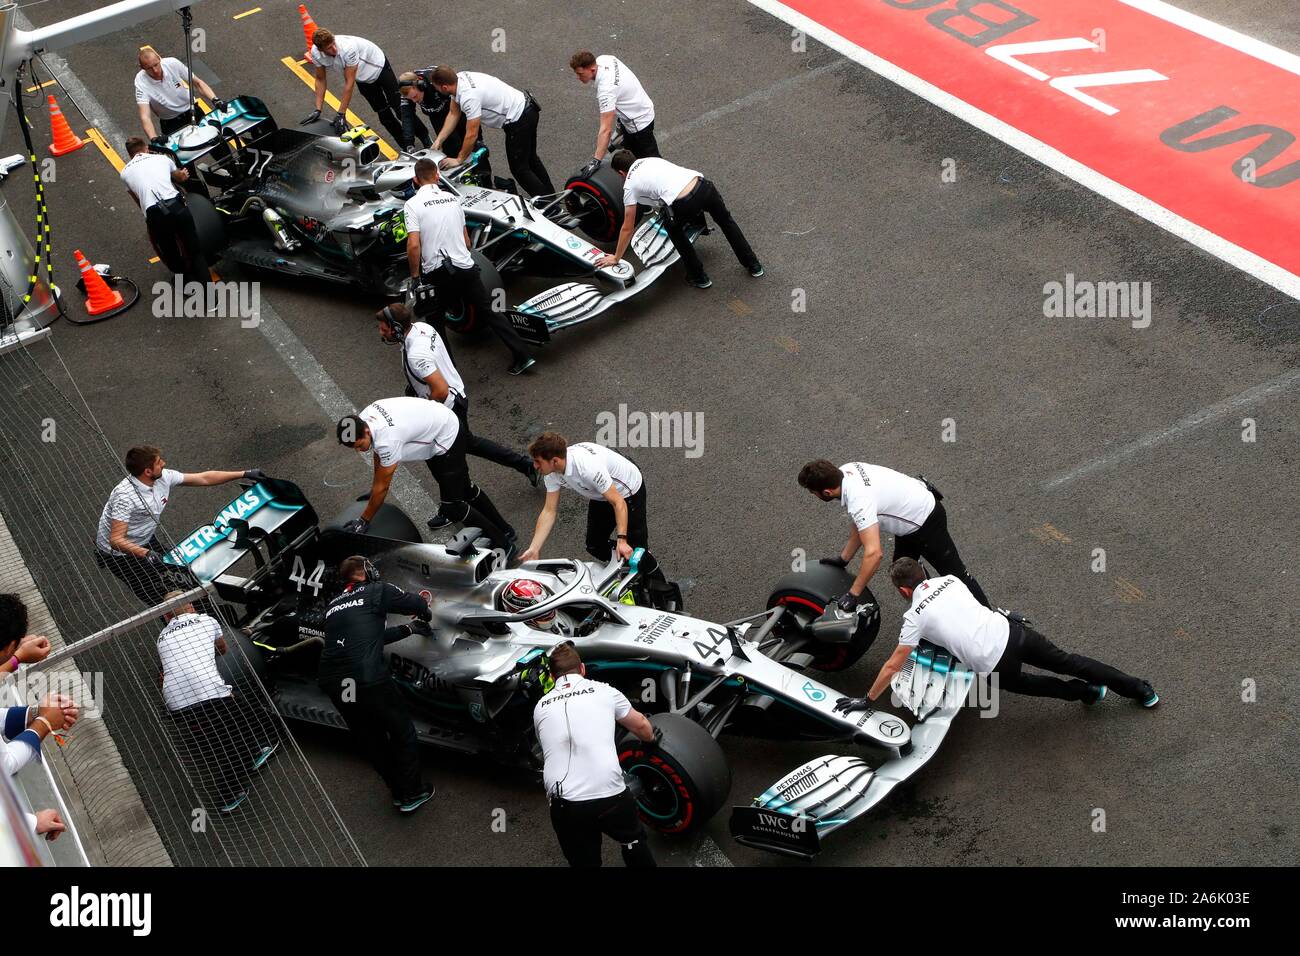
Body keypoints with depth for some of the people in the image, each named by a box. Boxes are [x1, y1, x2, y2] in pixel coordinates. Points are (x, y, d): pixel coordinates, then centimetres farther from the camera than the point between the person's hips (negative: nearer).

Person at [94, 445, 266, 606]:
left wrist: (244, 474, -2)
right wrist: (146, 554, -49)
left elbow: (204, 478, -2)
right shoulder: (125, 496, -34)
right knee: (158, 596, -11)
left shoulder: (163, 477, -11)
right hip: (118, 554, -8)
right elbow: (116, 540, -36)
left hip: (146, 540, 8)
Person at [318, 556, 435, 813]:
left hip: (331, 682, 7)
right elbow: (414, 603, 7)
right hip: (367, 678, -6)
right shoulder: (376, 591, 4)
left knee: (369, 739, 22)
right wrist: (425, 615, 29)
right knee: (402, 731, 13)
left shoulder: (334, 604, 23)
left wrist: (409, 628, 34)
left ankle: (398, 792, 33)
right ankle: (412, 794, 20)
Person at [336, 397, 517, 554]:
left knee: (451, 507, -7)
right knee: (464, 488, 23)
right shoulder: (364, 418, -13)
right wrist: (373, 493, 14)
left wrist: (363, 521, -15)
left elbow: (382, 487, -26)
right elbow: (377, 457, 6)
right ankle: (504, 530, 38)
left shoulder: (387, 440, -38)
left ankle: (502, 543, 7)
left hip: (448, 437, -9)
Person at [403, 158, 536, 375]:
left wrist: (415, 275, -4)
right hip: (466, 267, 4)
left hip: (436, 273, -4)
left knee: (434, 322, 15)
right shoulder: (453, 198, 10)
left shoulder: (413, 204, -6)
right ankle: (522, 356, 9)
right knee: (488, 311, 13)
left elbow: (413, 245, -16)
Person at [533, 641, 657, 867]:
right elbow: (641, 726, 24)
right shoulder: (603, 691, 10)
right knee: (634, 841, 27)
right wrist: (651, 738, 46)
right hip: (610, 795, -2)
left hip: (564, 804, 2)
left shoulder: (540, 707, 16)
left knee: (583, 862, 21)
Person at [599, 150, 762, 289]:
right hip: (704, 185, 5)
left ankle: (699, 276, 31)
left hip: (685, 205, -5)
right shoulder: (650, 159, 30)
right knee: (726, 221, 31)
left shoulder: (629, 185, 14)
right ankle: (753, 265, 41)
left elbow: (628, 228, 17)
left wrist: (616, 258, 27)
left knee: (672, 227, 29)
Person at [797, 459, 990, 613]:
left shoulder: (858, 502, -38)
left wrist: (853, 594, -35)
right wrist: (843, 559, 6)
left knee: (953, 571, 4)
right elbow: (862, 526, 3)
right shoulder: (847, 471, -10)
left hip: (927, 522, -9)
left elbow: (873, 553, -42)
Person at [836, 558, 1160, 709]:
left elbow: (892, 666, -3)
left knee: (1018, 682, 29)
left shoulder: (914, 617, -4)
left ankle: (1085, 692, 26)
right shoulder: (949, 580, 11)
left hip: (994, 664, -4)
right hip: (1010, 631, 4)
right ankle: (1139, 689, 21)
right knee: (1065, 661, 16)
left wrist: (866, 699, 5)